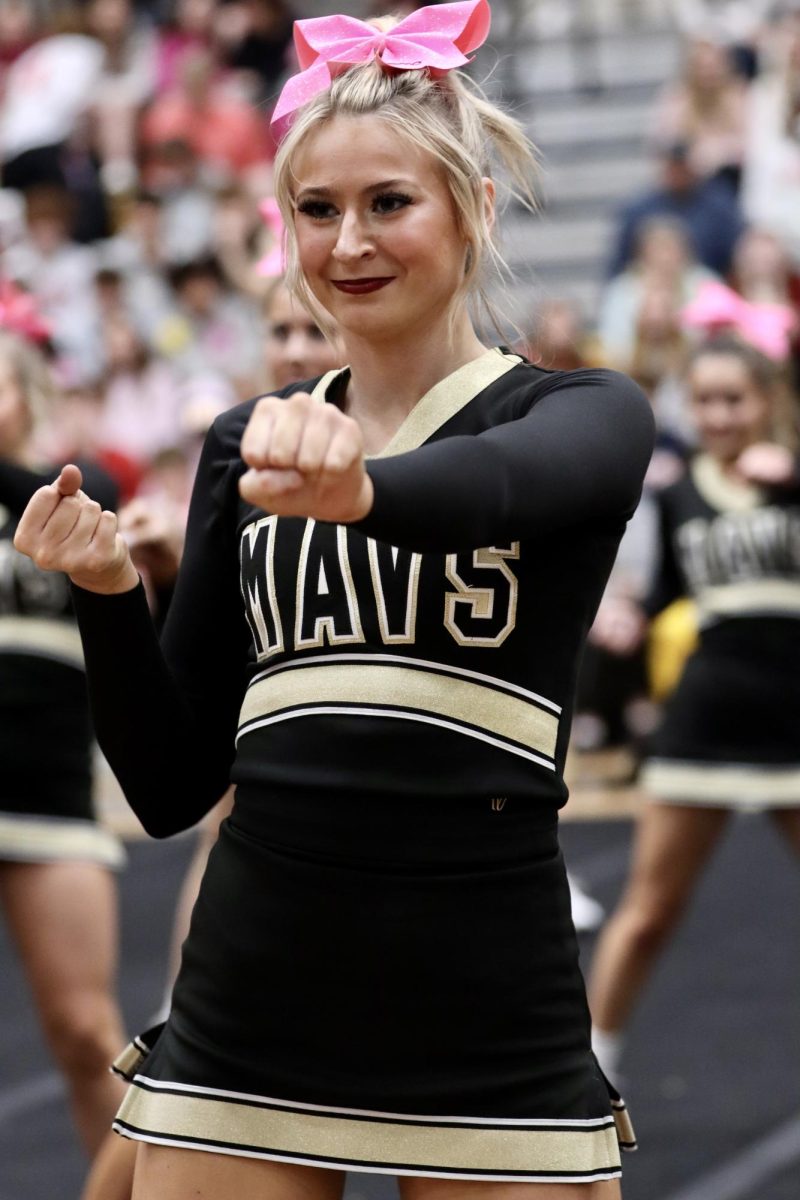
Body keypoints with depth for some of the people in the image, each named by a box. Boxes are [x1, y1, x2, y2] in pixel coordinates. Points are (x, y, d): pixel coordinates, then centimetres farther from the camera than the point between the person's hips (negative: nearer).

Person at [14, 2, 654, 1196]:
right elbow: (172, 783, 12)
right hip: (244, 1024, 3)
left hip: (488, 1037, -3)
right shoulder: (243, 447, 13)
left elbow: (506, 479, -25)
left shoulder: (584, 416, 1)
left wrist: (366, 489, -46)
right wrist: (108, 595, -6)